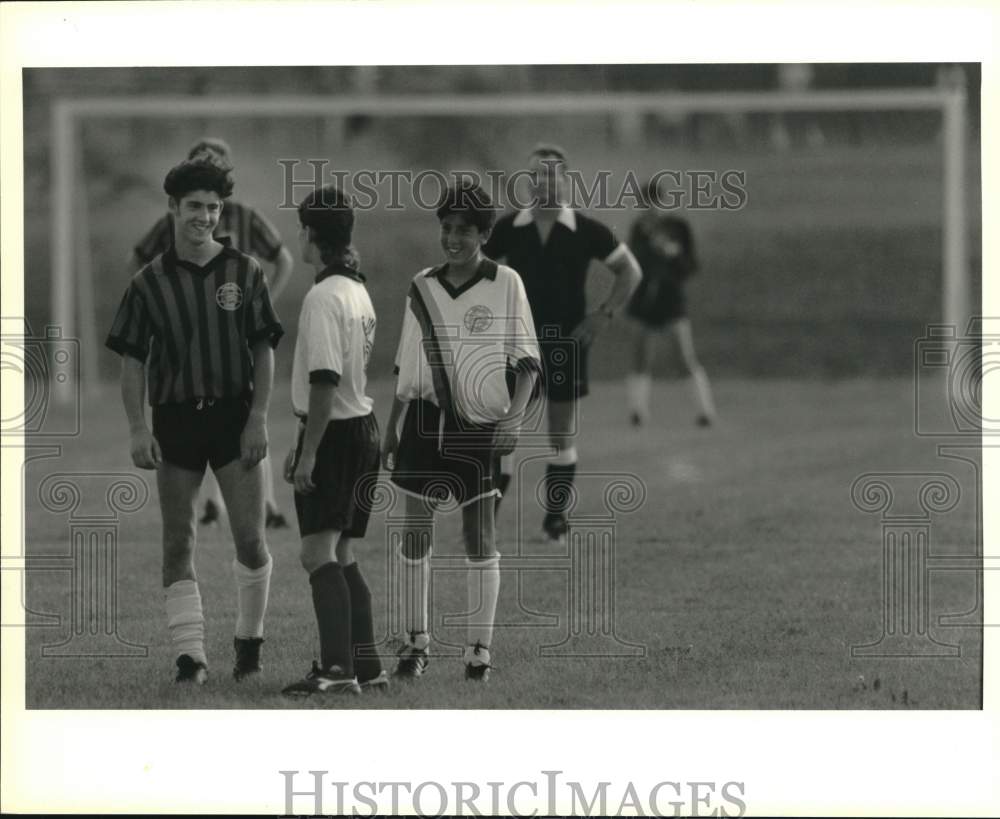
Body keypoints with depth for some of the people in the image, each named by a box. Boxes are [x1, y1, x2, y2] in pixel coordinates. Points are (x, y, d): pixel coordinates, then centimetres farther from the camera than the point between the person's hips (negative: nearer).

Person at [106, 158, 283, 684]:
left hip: (234, 417, -1)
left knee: (250, 538, -5)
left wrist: (258, 419, -5)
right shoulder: (149, 282, 2)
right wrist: (137, 429, -5)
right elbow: (132, 360, 4)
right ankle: (190, 655, 2)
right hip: (175, 419, 1)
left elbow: (264, 351, 4)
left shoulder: (244, 273, 3)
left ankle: (249, 641, 14)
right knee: (178, 544, -1)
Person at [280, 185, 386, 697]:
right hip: (362, 427, 9)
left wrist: (308, 453, -20)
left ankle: (336, 668, -19)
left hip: (333, 433, -9)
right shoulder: (357, 290, 14)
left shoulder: (323, 297, -16)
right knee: (340, 554, 14)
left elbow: (325, 381, -22)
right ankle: (365, 665, 15)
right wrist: (303, 442, 24)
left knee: (320, 554, -12)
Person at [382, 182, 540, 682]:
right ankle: (416, 643, 15)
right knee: (414, 532, 3)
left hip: (479, 425, -3)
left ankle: (479, 650, 8)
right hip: (425, 417, 3)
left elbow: (527, 360, -3)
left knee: (479, 537, 1)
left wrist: (515, 414, -16)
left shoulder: (505, 285, -4)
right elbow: (406, 365, 14)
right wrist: (391, 429, 14)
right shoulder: (422, 288, 7)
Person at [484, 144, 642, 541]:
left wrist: (604, 314, -4)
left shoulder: (586, 231, -3)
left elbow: (630, 271, 5)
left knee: (561, 432, 5)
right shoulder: (508, 229, -1)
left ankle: (556, 515, 15)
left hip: (566, 342, 0)